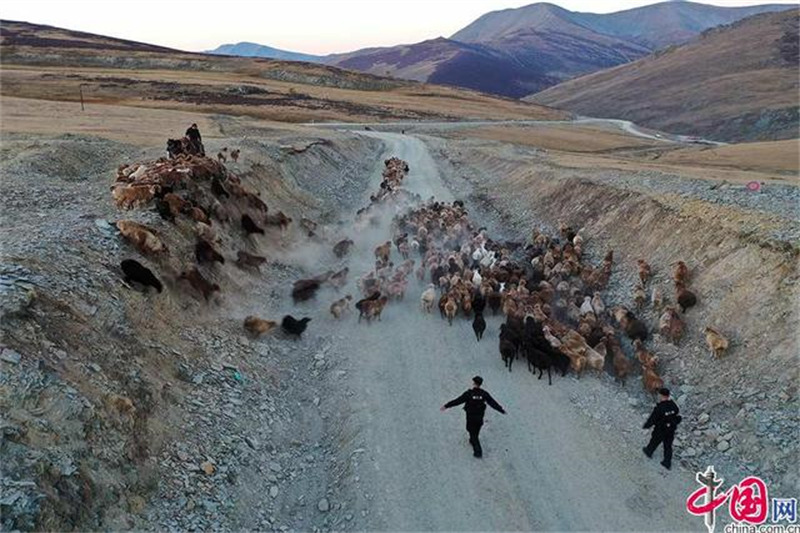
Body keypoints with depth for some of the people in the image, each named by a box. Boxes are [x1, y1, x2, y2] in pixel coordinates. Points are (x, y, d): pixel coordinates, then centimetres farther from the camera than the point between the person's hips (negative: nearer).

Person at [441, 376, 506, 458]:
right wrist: (501, 410, 10)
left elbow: (457, 401, -22)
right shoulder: (484, 393, -10)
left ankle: (478, 451, 0)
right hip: (480, 417, 4)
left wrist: (446, 406, -19)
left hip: (471, 417, -4)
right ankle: (472, 441, 50)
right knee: (475, 431, 27)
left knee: (473, 433, 7)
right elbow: (493, 403, -3)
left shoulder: (469, 393, -20)